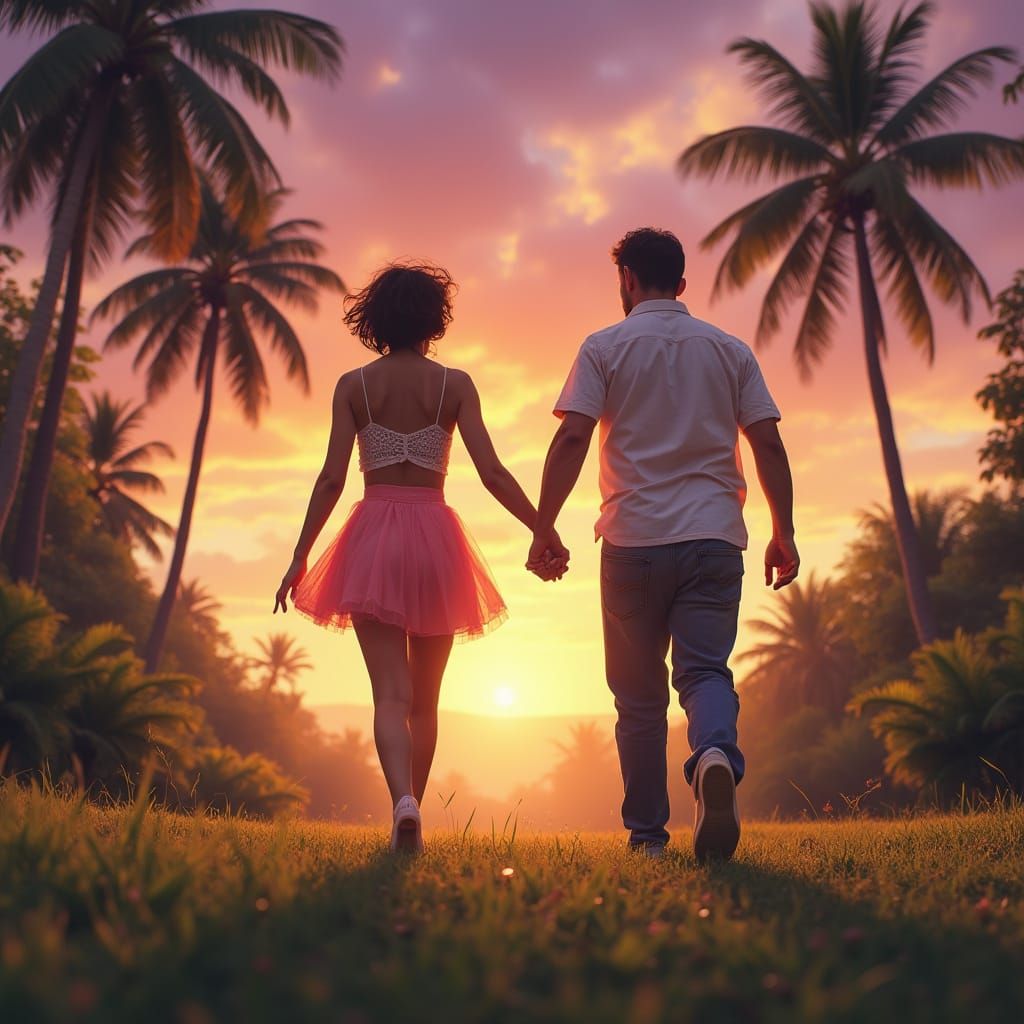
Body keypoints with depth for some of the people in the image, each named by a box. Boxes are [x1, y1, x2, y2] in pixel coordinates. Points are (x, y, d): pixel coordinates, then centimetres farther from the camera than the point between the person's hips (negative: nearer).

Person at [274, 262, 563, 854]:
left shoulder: (354, 386, 3)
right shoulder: (454, 384, 1)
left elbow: (332, 479, -3)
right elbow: (493, 474, -5)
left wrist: (299, 559, 1)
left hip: (373, 537, 0)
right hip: (436, 538, 0)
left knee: (391, 692, -3)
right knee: (425, 697, 14)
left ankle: (403, 800, -26)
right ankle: (411, 817, 21)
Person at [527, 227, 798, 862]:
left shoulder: (606, 348, 4)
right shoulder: (731, 350, 12)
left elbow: (572, 438, -7)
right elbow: (768, 444, 6)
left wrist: (545, 527, -5)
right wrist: (784, 533, 9)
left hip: (634, 540, -1)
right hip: (715, 539, 2)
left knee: (639, 695, 9)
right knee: (705, 669, -2)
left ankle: (647, 834, 14)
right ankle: (716, 755, -35)